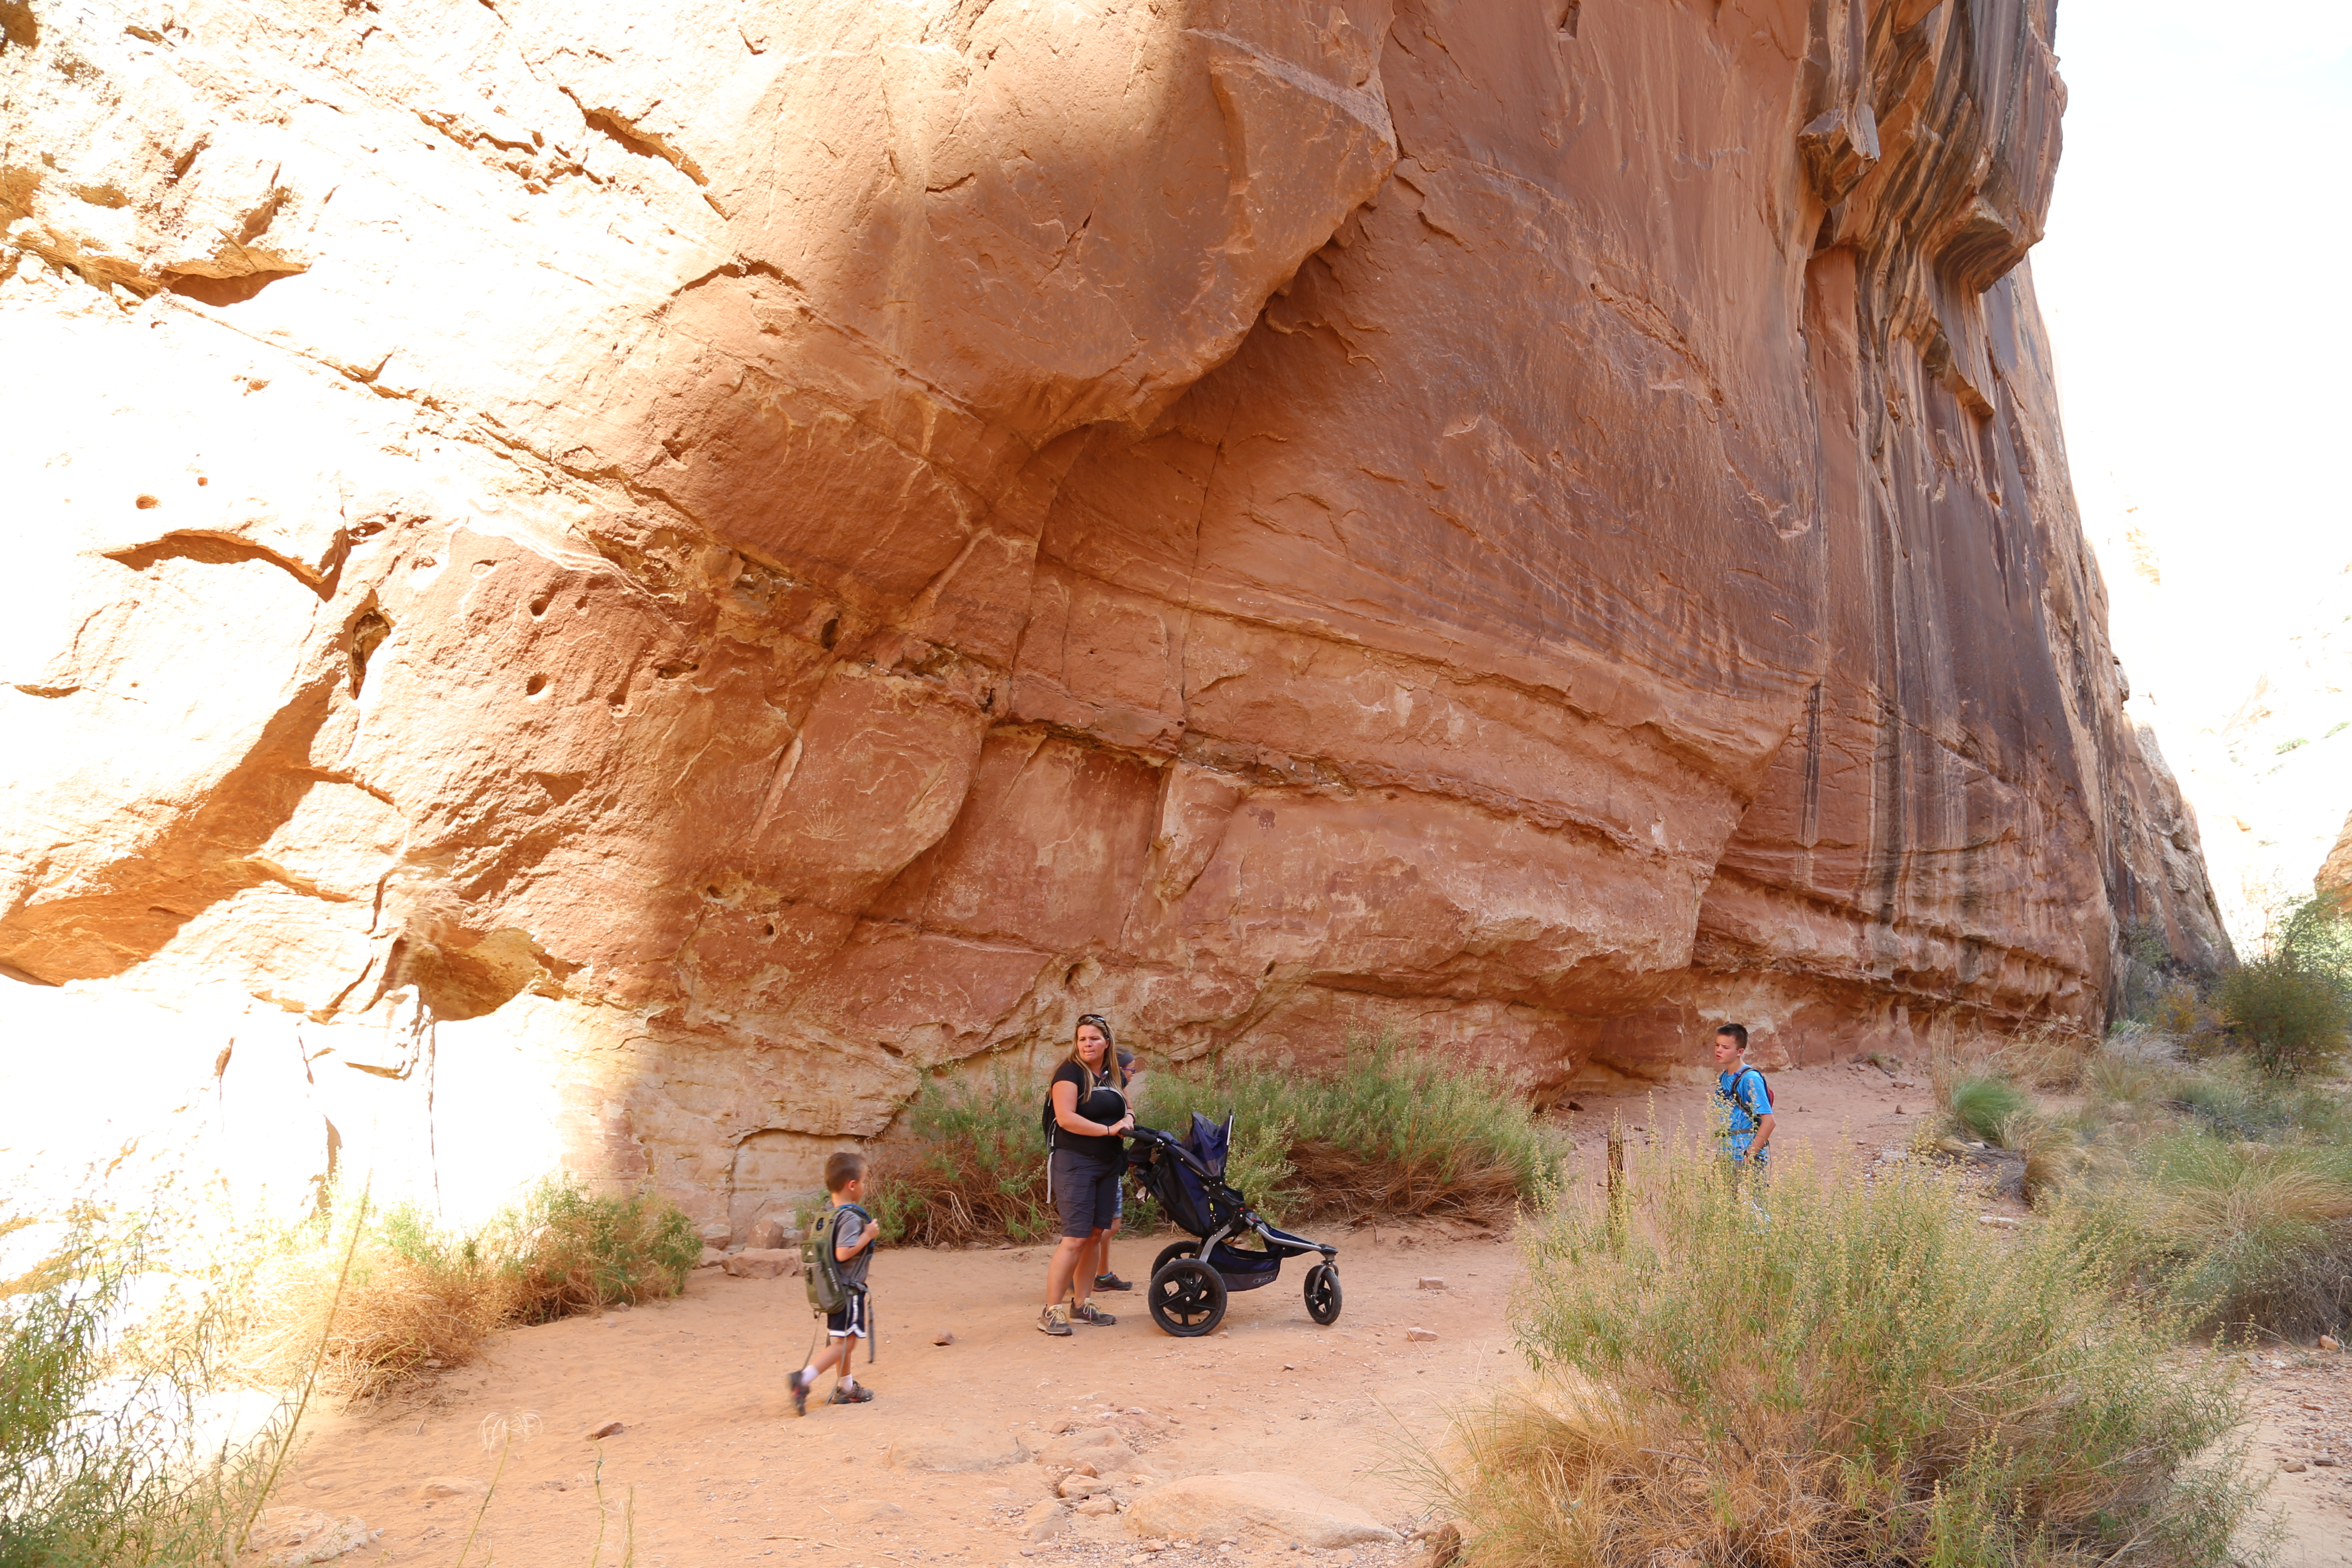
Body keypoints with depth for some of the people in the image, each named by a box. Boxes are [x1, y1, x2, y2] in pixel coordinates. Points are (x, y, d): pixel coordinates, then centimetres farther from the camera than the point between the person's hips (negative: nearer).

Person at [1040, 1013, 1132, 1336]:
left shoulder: (1115, 1076, 13)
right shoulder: (1070, 1072, -10)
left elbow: (1126, 1110, 27)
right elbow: (1066, 1118, -20)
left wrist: (1128, 1120, 3)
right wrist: (1108, 1130, -19)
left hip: (1108, 1165, 7)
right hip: (1075, 1163, -7)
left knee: (1096, 1236, 9)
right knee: (1076, 1238, -12)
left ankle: (1081, 1304, 19)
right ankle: (1051, 1312, -7)